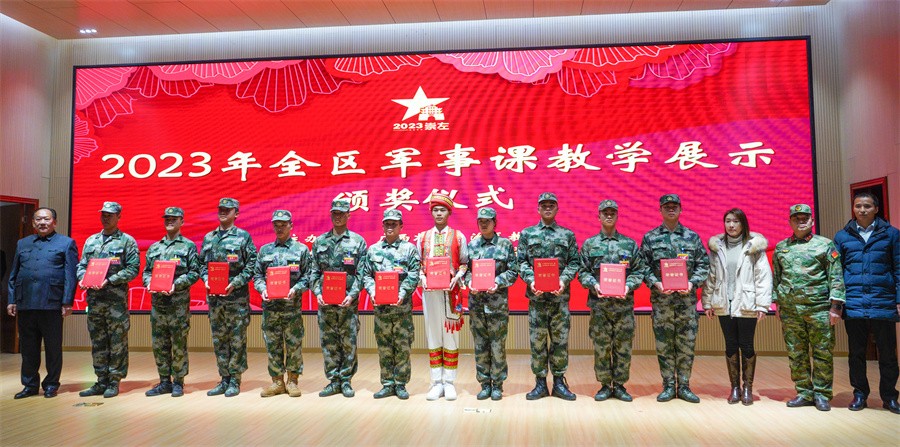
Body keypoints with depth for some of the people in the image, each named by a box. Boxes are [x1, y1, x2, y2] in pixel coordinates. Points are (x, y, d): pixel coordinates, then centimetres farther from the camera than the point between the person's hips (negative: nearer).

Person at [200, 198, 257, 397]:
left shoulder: (243, 236, -1)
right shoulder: (209, 238, 14)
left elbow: (251, 265, -6)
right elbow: (202, 263, 16)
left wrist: (235, 284, -14)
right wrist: (206, 280, -3)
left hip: (237, 296, -5)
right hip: (214, 297, 5)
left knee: (237, 339, 0)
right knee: (219, 339, 10)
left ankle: (235, 381, 8)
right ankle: (224, 379, 20)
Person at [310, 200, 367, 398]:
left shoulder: (358, 241, 3)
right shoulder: (320, 242, 11)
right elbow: (314, 272, 9)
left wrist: (352, 295, -13)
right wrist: (317, 293, -5)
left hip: (348, 302, -2)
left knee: (349, 342, 2)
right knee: (328, 343, 6)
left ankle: (346, 381, 13)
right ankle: (333, 381, 16)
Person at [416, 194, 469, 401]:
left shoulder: (458, 236, 5)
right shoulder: (423, 237, 11)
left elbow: (464, 263, 5)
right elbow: (418, 263, 12)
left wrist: (456, 278, -12)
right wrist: (422, 278, -6)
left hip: (451, 292, -2)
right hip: (430, 291, 2)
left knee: (451, 335, 1)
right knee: (433, 336, 5)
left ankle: (449, 382, 8)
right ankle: (437, 382, 11)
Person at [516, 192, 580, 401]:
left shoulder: (567, 234, 9)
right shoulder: (527, 234, 9)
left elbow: (574, 262, 5)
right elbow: (521, 262, 4)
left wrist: (564, 281, -12)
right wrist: (530, 280, -13)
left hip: (560, 295, 1)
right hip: (536, 295, 0)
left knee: (560, 339, 4)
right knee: (537, 340, 3)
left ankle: (559, 381, 15)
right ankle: (540, 383, 12)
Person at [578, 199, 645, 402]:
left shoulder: (630, 244, 9)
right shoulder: (589, 244, 8)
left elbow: (639, 271, 5)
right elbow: (583, 272, 4)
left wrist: (628, 286, -11)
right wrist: (594, 285, -13)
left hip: (624, 303, 1)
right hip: (598, 303, 0)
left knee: (623, 346, 4)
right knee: (601, 347, 3)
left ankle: (620, 386, 16)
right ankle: (605, 386, 15)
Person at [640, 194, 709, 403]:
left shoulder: (692, 237, 8)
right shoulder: (650, 238, 6)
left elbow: (703, 264, 7)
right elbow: (643, 266, 2)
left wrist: (692, 283, -9)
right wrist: (655, 283, -12)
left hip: (687, 299, 1)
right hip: (661, 299, -1)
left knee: (687, 344, 4)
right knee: (664, 345, 4)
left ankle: (684, 386, 15)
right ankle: (668, 386, 14)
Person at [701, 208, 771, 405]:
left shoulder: (754, 246, -2)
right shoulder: (716, 246, 7)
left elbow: (763, 276, -4)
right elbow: (710, 276, 7)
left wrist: (762, 304, -9)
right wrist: (708, 302, 4)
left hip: (747, 305, -3)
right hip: (724, 305, 3)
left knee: (747, 346, 5)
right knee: (731, 346, 9)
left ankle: (748, 389, 17)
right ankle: (735, 388, 19)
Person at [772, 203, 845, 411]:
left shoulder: (825, 244, 3)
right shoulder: (781, 247, 11)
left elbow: (836, 277, -2)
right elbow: (776, 277, 15)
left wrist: (835, 306, -8)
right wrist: (777, 304, 9)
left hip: (819, 308, -3)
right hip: (790, 310, 3)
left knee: (822, 353, 2)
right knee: (796, 354, 6)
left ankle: (822, 394, 12)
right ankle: (804, 393, 16)